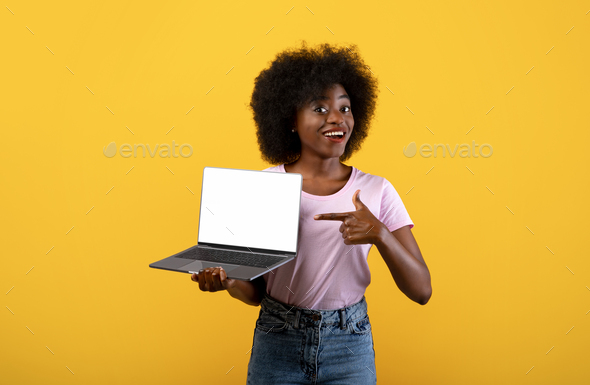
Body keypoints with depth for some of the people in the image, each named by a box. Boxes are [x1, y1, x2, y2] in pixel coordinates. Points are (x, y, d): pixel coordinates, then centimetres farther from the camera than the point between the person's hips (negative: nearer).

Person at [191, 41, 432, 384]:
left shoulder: (377, 192, -6)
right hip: (277, 344, 1)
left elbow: (421, 291, -9)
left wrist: (379, 233, -25)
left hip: (350, 347, 0)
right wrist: (228, 281, -22)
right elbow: (256, 290, 0)